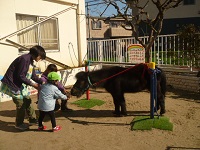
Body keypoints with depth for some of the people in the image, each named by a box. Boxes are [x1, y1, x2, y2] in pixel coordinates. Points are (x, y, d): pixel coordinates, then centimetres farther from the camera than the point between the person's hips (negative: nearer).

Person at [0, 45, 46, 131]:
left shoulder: (30, 61, 7)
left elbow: (33, 75, 12)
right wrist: (32, 84, -18)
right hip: (13, 85, -10)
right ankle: (19, 124, 18)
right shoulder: (24, 59, -24)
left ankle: (33, 119, 28)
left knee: (27, 101, 14)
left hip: (20, 85, 10)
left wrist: (42, 82, 0)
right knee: (21, 104, -1)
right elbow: (20, 76, -25)